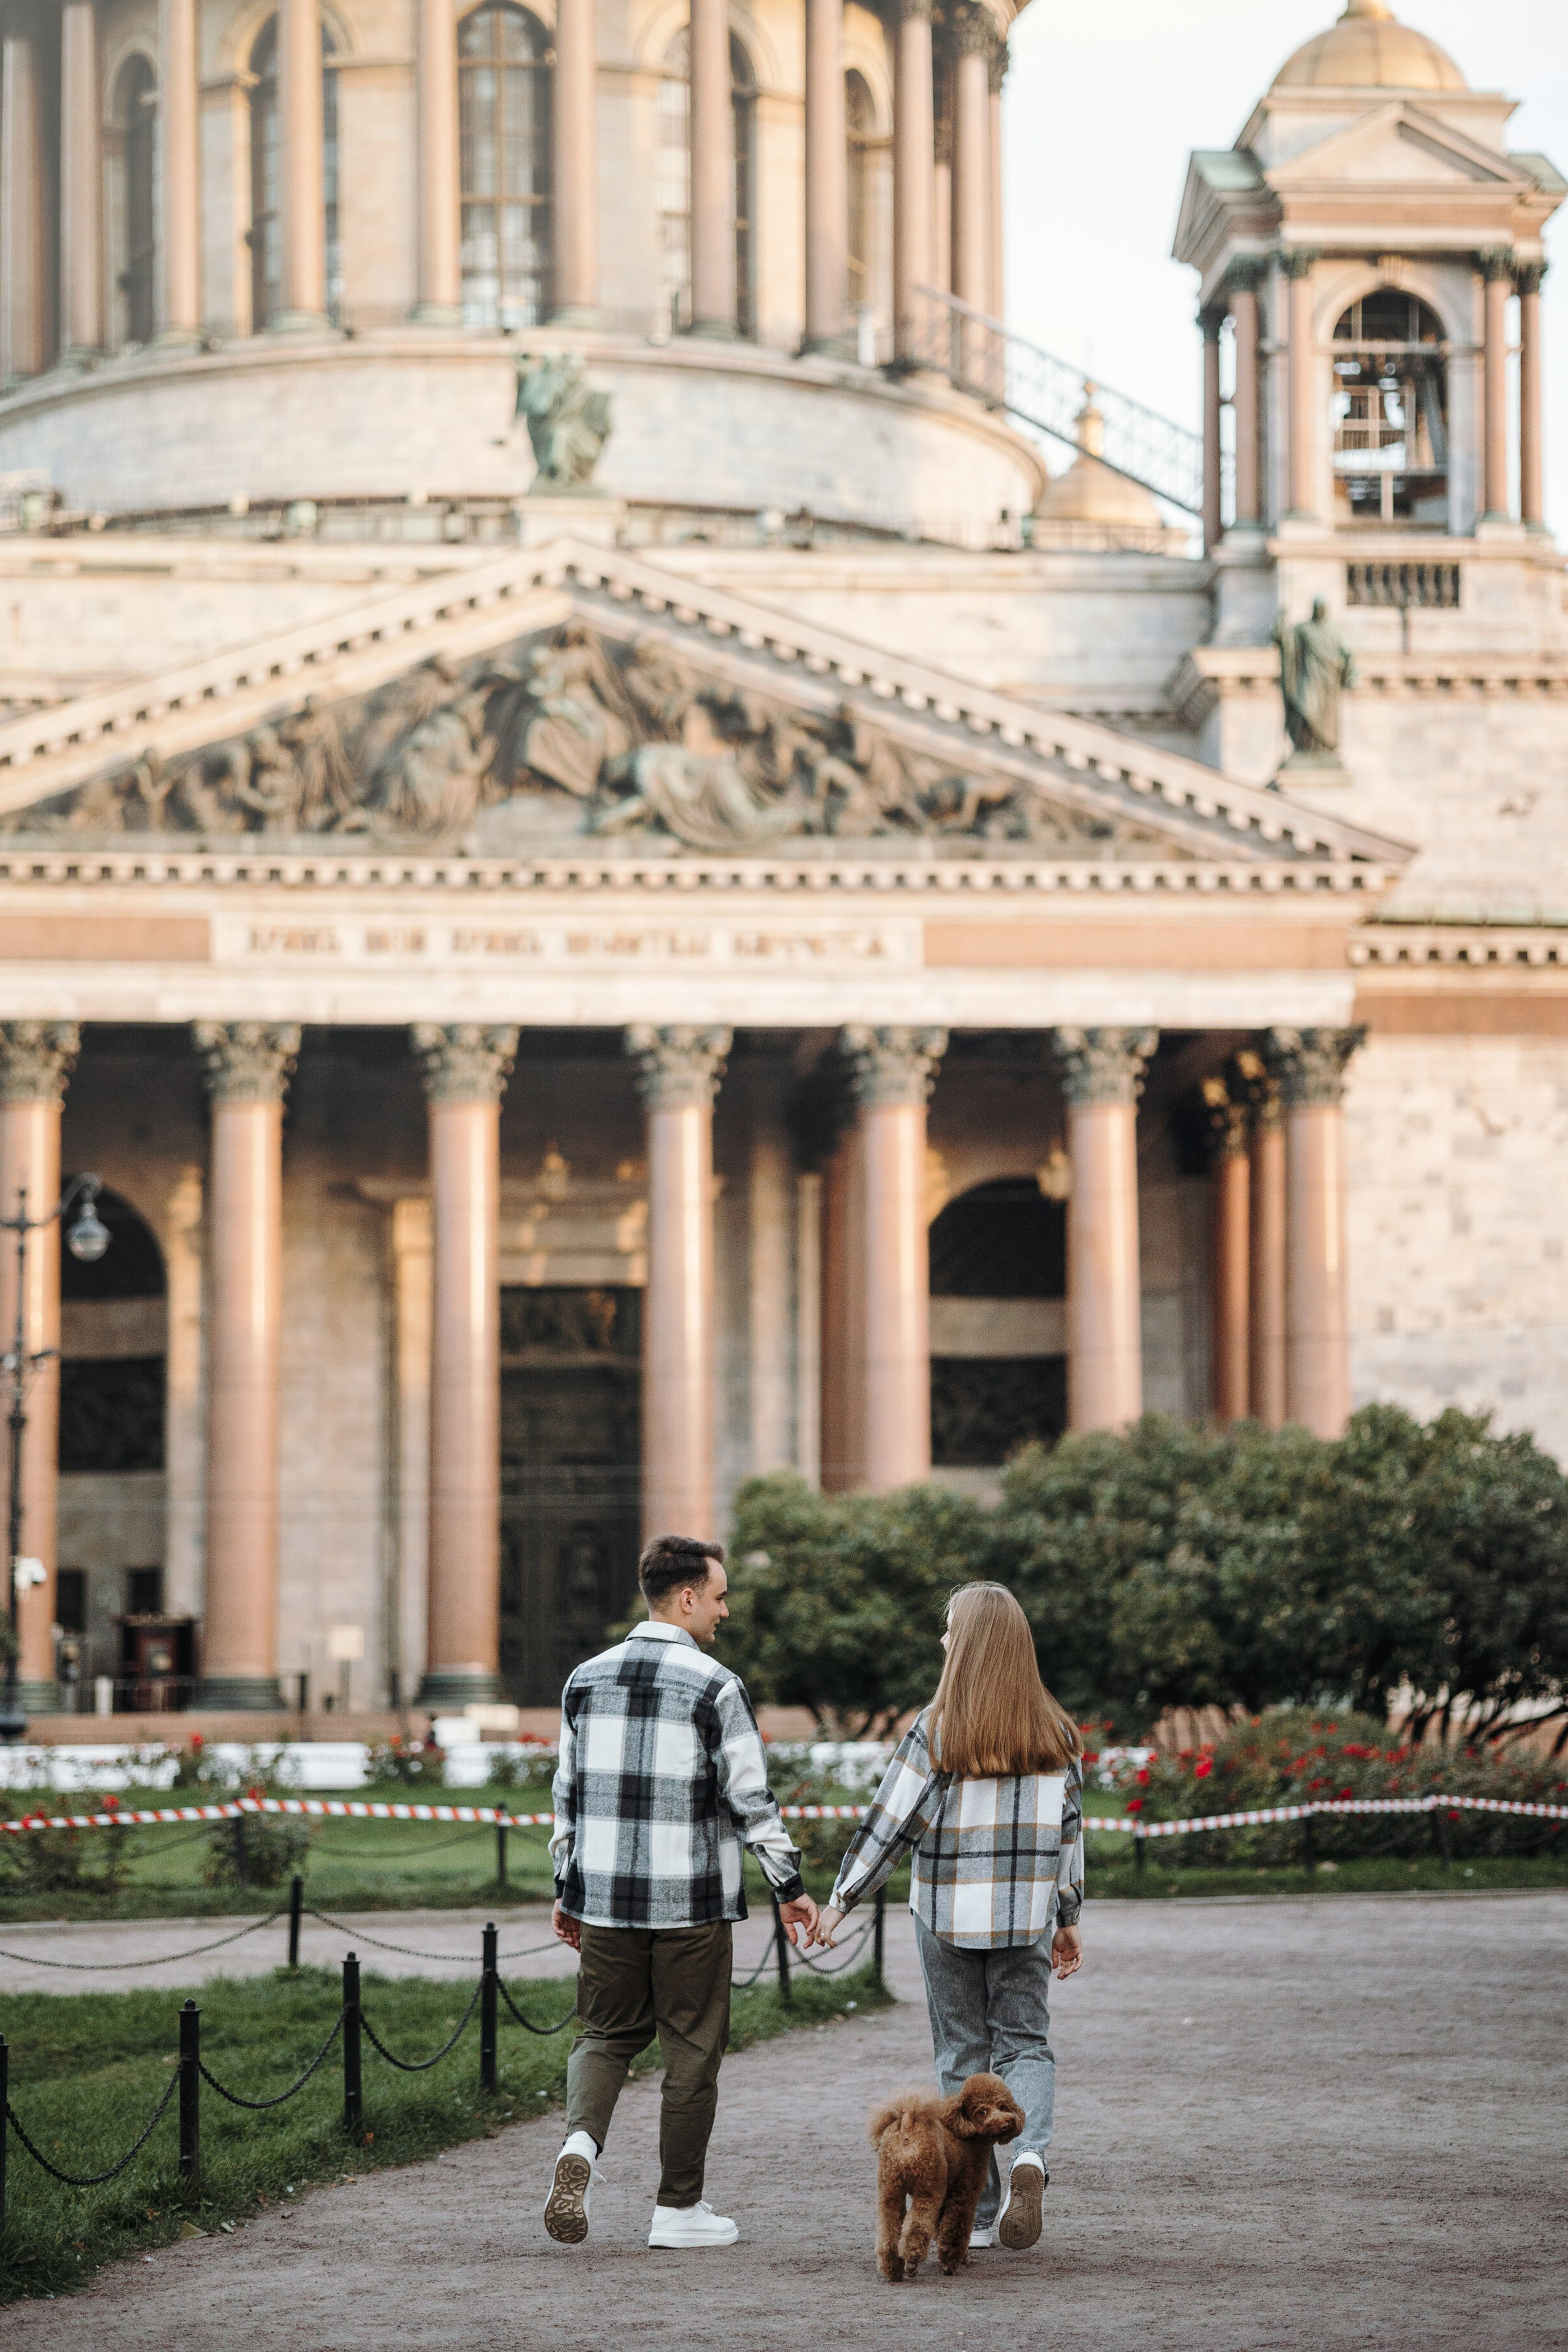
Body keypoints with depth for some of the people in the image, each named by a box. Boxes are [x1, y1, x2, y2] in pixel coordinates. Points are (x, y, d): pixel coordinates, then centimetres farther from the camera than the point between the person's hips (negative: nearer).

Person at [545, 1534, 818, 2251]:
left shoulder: (587, 1680, 6)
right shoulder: (715, 1688, -10)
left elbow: (568, 1793, 11)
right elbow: (751, 1798, -10)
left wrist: (566, 1891, 19)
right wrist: (789, 1886, 0)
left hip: (605, 1897, 4)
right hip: (691, 1902, -4)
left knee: (607, 2034, 16)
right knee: (691, 2051, 7)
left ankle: (580, 2143, -11)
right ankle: (679, 2207, 12)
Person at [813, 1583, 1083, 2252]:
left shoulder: (935, 1732, -11)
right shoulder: (1053, 1733, 2)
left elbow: (888, 1825, -10)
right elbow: (1069, 1828, 8)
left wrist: (840, 1900, -1)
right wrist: (1067, 1919, 16)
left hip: (948, 1916, -3)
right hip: (1026, 1917, 3)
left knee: (963, 2054, 7)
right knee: (1025, 2043, 11)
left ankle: (979, 2213, 8)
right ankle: (1030, 2152, -18)